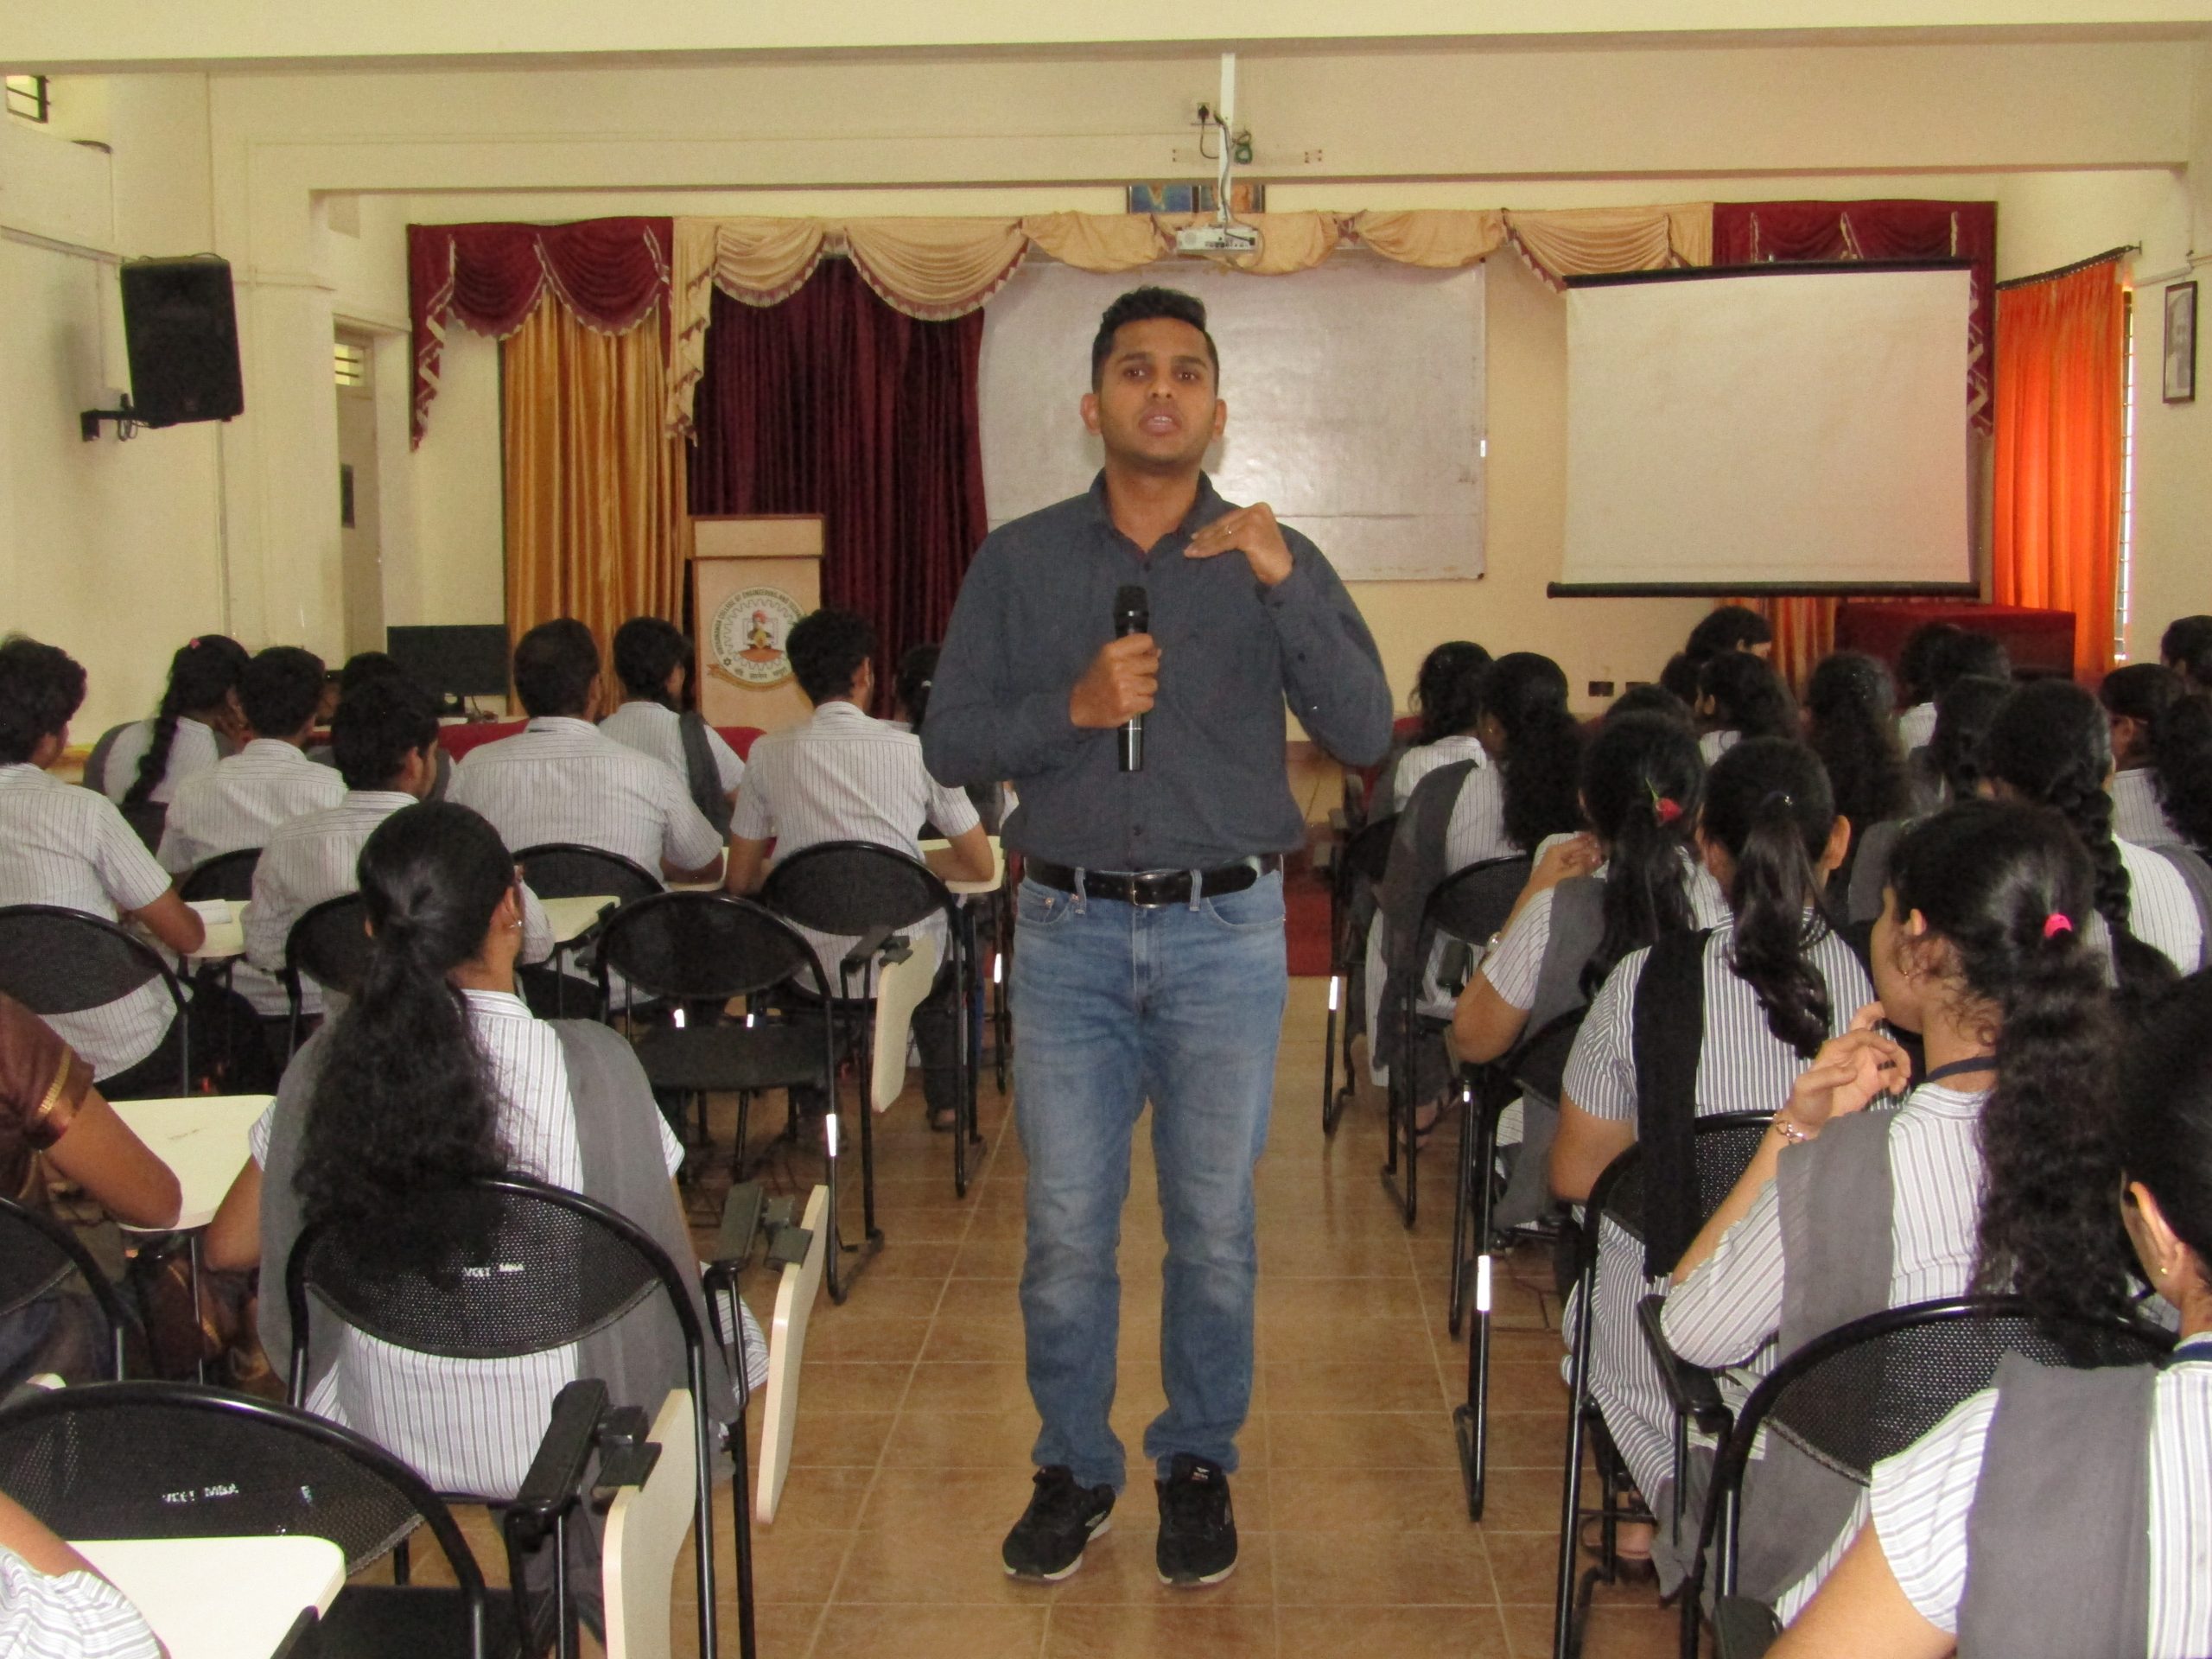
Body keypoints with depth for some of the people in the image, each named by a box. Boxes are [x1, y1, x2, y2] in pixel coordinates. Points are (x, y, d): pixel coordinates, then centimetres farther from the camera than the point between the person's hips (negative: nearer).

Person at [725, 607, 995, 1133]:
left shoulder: (769, 754, -3)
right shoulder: (915, 750, -6)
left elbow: (740, 879, 5)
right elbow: (980, 866, 3)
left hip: (809, 971, 1)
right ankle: (945, 1100, 38)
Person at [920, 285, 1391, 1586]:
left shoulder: (1276, 560, 3)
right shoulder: (1018, 562, 5)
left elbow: (1366, 735, -8)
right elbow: (950, 744, 2)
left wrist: (1284, 588, -19)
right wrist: (1071, 709, -15)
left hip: (1226, 932, 0)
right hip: (1071, 929, 1)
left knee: (1215, 1224, 6)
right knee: (1066, 1225, 4)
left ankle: (1200, 1464, 24)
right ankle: (1075, 1466, 21)